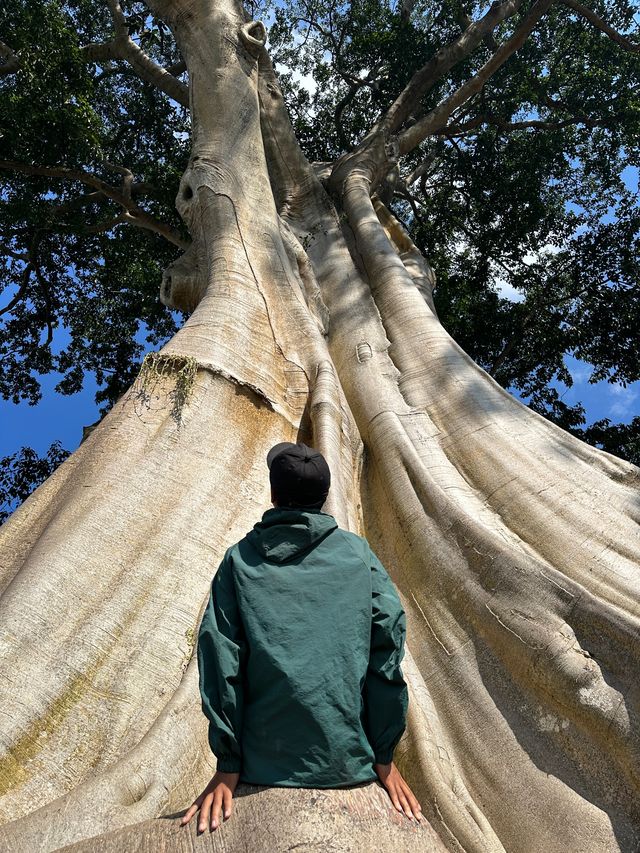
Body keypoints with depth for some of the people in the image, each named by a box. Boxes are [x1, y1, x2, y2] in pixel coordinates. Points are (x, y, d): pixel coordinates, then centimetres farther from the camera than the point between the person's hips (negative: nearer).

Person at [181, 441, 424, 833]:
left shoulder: (240, 559, -1)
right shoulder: (357, 552, -1)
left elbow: (220, 661, -5)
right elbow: (388, 643, -5)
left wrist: (227, 763, 1)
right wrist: (384, 756, 2)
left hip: (267, 766, 0)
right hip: (349, 761, 0)